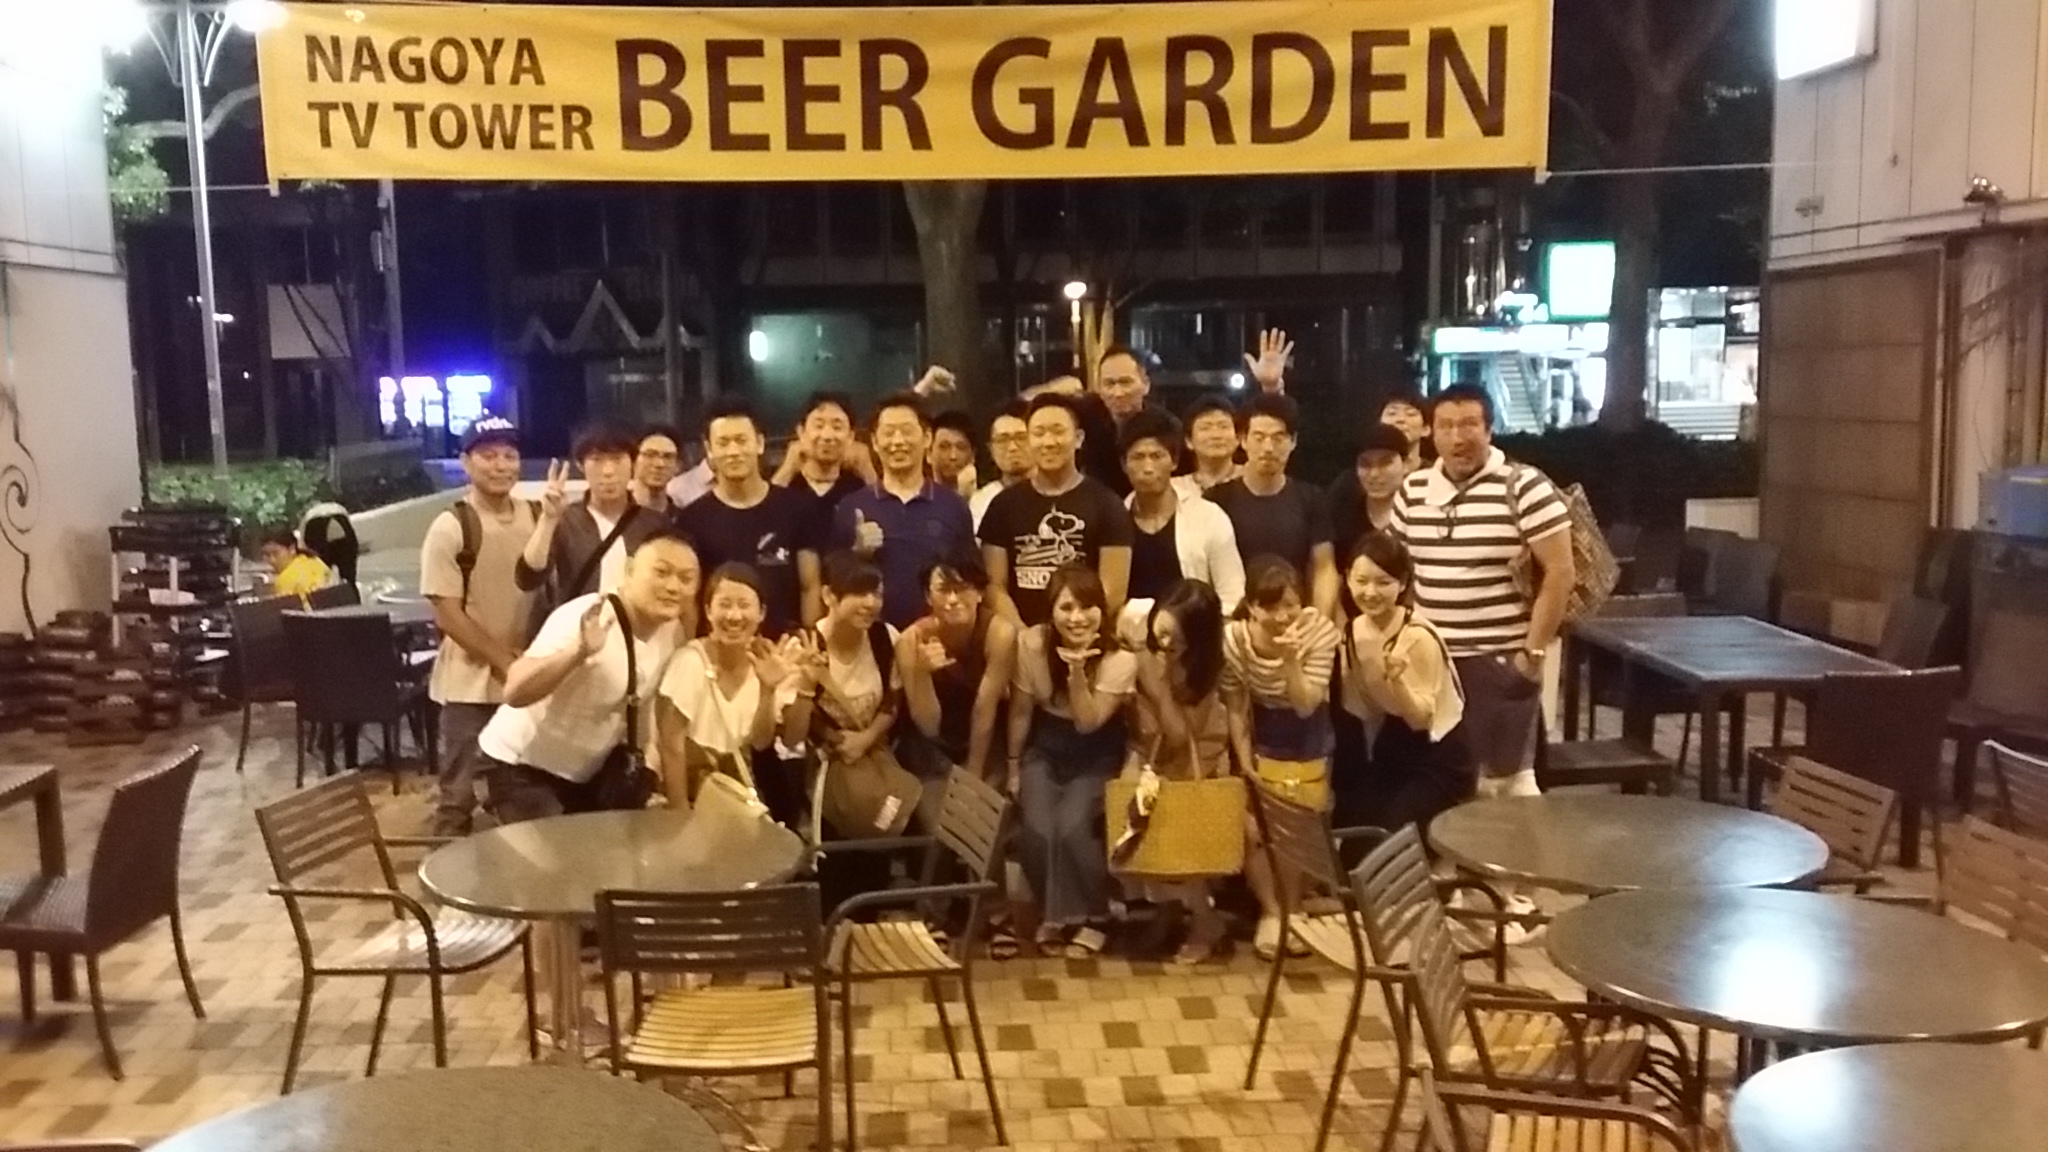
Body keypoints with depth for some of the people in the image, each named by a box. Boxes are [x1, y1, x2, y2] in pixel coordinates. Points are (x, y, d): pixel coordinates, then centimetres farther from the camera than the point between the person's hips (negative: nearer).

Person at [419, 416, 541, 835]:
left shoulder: (536, 516, 3)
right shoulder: (450, 527, -10)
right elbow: (447, 615, -12)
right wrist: (505, 662, -13)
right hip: (470, 683, -4)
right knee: (458, 793, 4)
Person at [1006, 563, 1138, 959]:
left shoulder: (1120, 659, -20)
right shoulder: (1031, 643, -16)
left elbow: (1088, 723, -22)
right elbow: (1021, 711, -2)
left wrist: (1077, 670, -35)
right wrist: (1013, 767, 6)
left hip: (1097, 756, -2)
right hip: (1045, 748, 2)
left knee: (1072, 828, -25)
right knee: (1037, 831, -22)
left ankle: (1089, 917, 1)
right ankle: (1054, 911, 8)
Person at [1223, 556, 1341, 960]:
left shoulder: (1318, 630, -26)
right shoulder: (1234, 640, -24)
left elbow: (1306, 706, -25)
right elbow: (1236, 709, -10)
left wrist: (1291, 660, -40)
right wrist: (1245, 764, -12)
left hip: (1309, 748, 0)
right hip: (1262, 746, 1)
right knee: (1252, 829, -8)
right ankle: (1270, 911, 16)